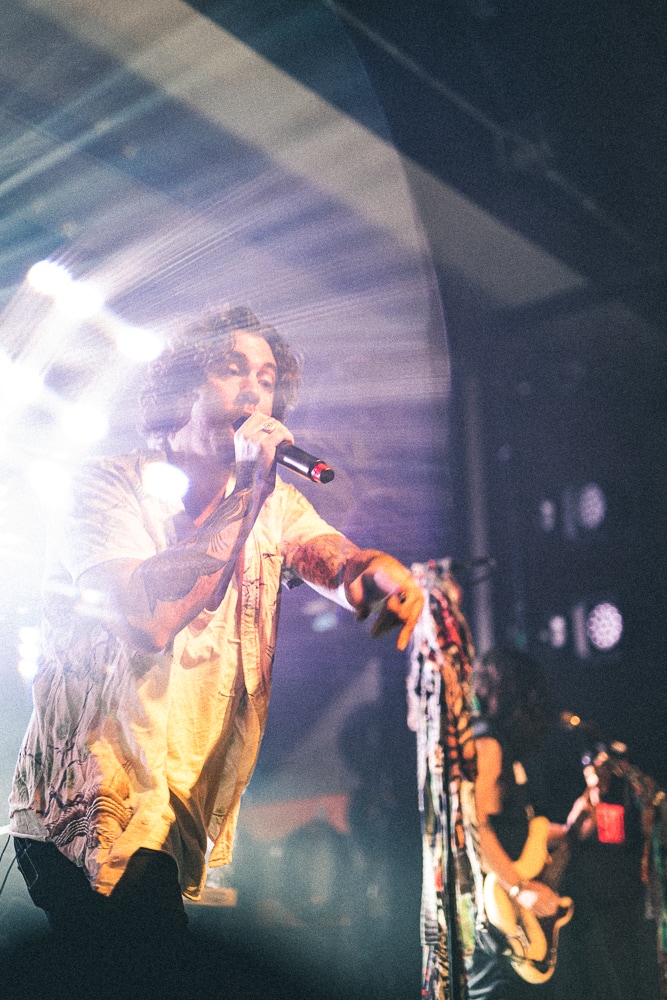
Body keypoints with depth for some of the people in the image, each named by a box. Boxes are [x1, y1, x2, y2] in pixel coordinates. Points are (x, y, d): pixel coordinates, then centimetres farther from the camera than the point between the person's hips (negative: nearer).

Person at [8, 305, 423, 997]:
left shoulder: (275, 504, 8)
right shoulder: (110, 484, -8)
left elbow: (341, 564, -12)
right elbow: (147, 622, -24)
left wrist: (388, 576, -36)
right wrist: (250, 492, -22)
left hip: (186, 812, 4)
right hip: (86, 803, -4)